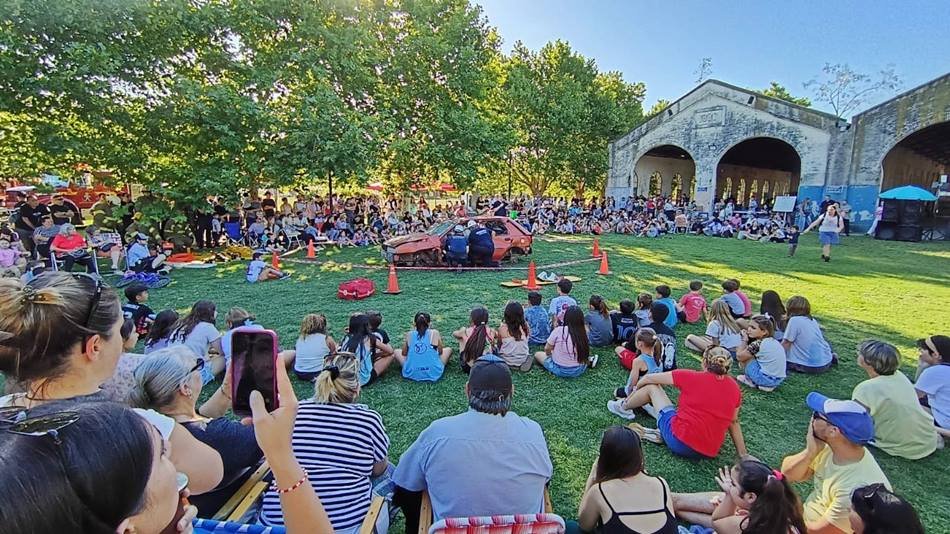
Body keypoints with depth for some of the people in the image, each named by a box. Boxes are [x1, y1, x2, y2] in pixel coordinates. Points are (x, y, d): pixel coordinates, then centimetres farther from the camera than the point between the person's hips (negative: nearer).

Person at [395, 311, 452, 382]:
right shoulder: (435, 333, -2)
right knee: (448, 349, 23)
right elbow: (440, 352, 9)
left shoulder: (409, 334, 2)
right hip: (433, 374, -1)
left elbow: (404, 353, 13)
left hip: (412, 374, 2)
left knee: (397, 351, 27)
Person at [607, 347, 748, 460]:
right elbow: (734, 421, 12)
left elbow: (649, 378, 1)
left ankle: (623, 407, 32)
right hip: (710, 453, 4)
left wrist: (636, 390, 21)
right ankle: (661, 433, 11)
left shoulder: (692, 377, -8)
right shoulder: (734, 387, 2)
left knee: (651, 386, 10)